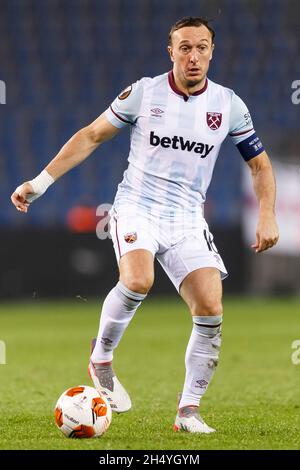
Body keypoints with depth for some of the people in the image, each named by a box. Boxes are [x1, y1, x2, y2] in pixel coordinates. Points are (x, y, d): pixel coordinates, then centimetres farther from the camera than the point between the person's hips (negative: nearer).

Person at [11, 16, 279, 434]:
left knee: (210, 311, -13)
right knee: (138, 280, -32)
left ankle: (189, 410, 0)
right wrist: (39, 183, 2)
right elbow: (91, 137, 5)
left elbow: (260, 164, 13)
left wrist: (267, 216, -1)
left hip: (188, 219, 3)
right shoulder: (143, 93, -3)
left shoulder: (228, 104, 1)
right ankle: (101, 360, -7)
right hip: (137, 207, -3)